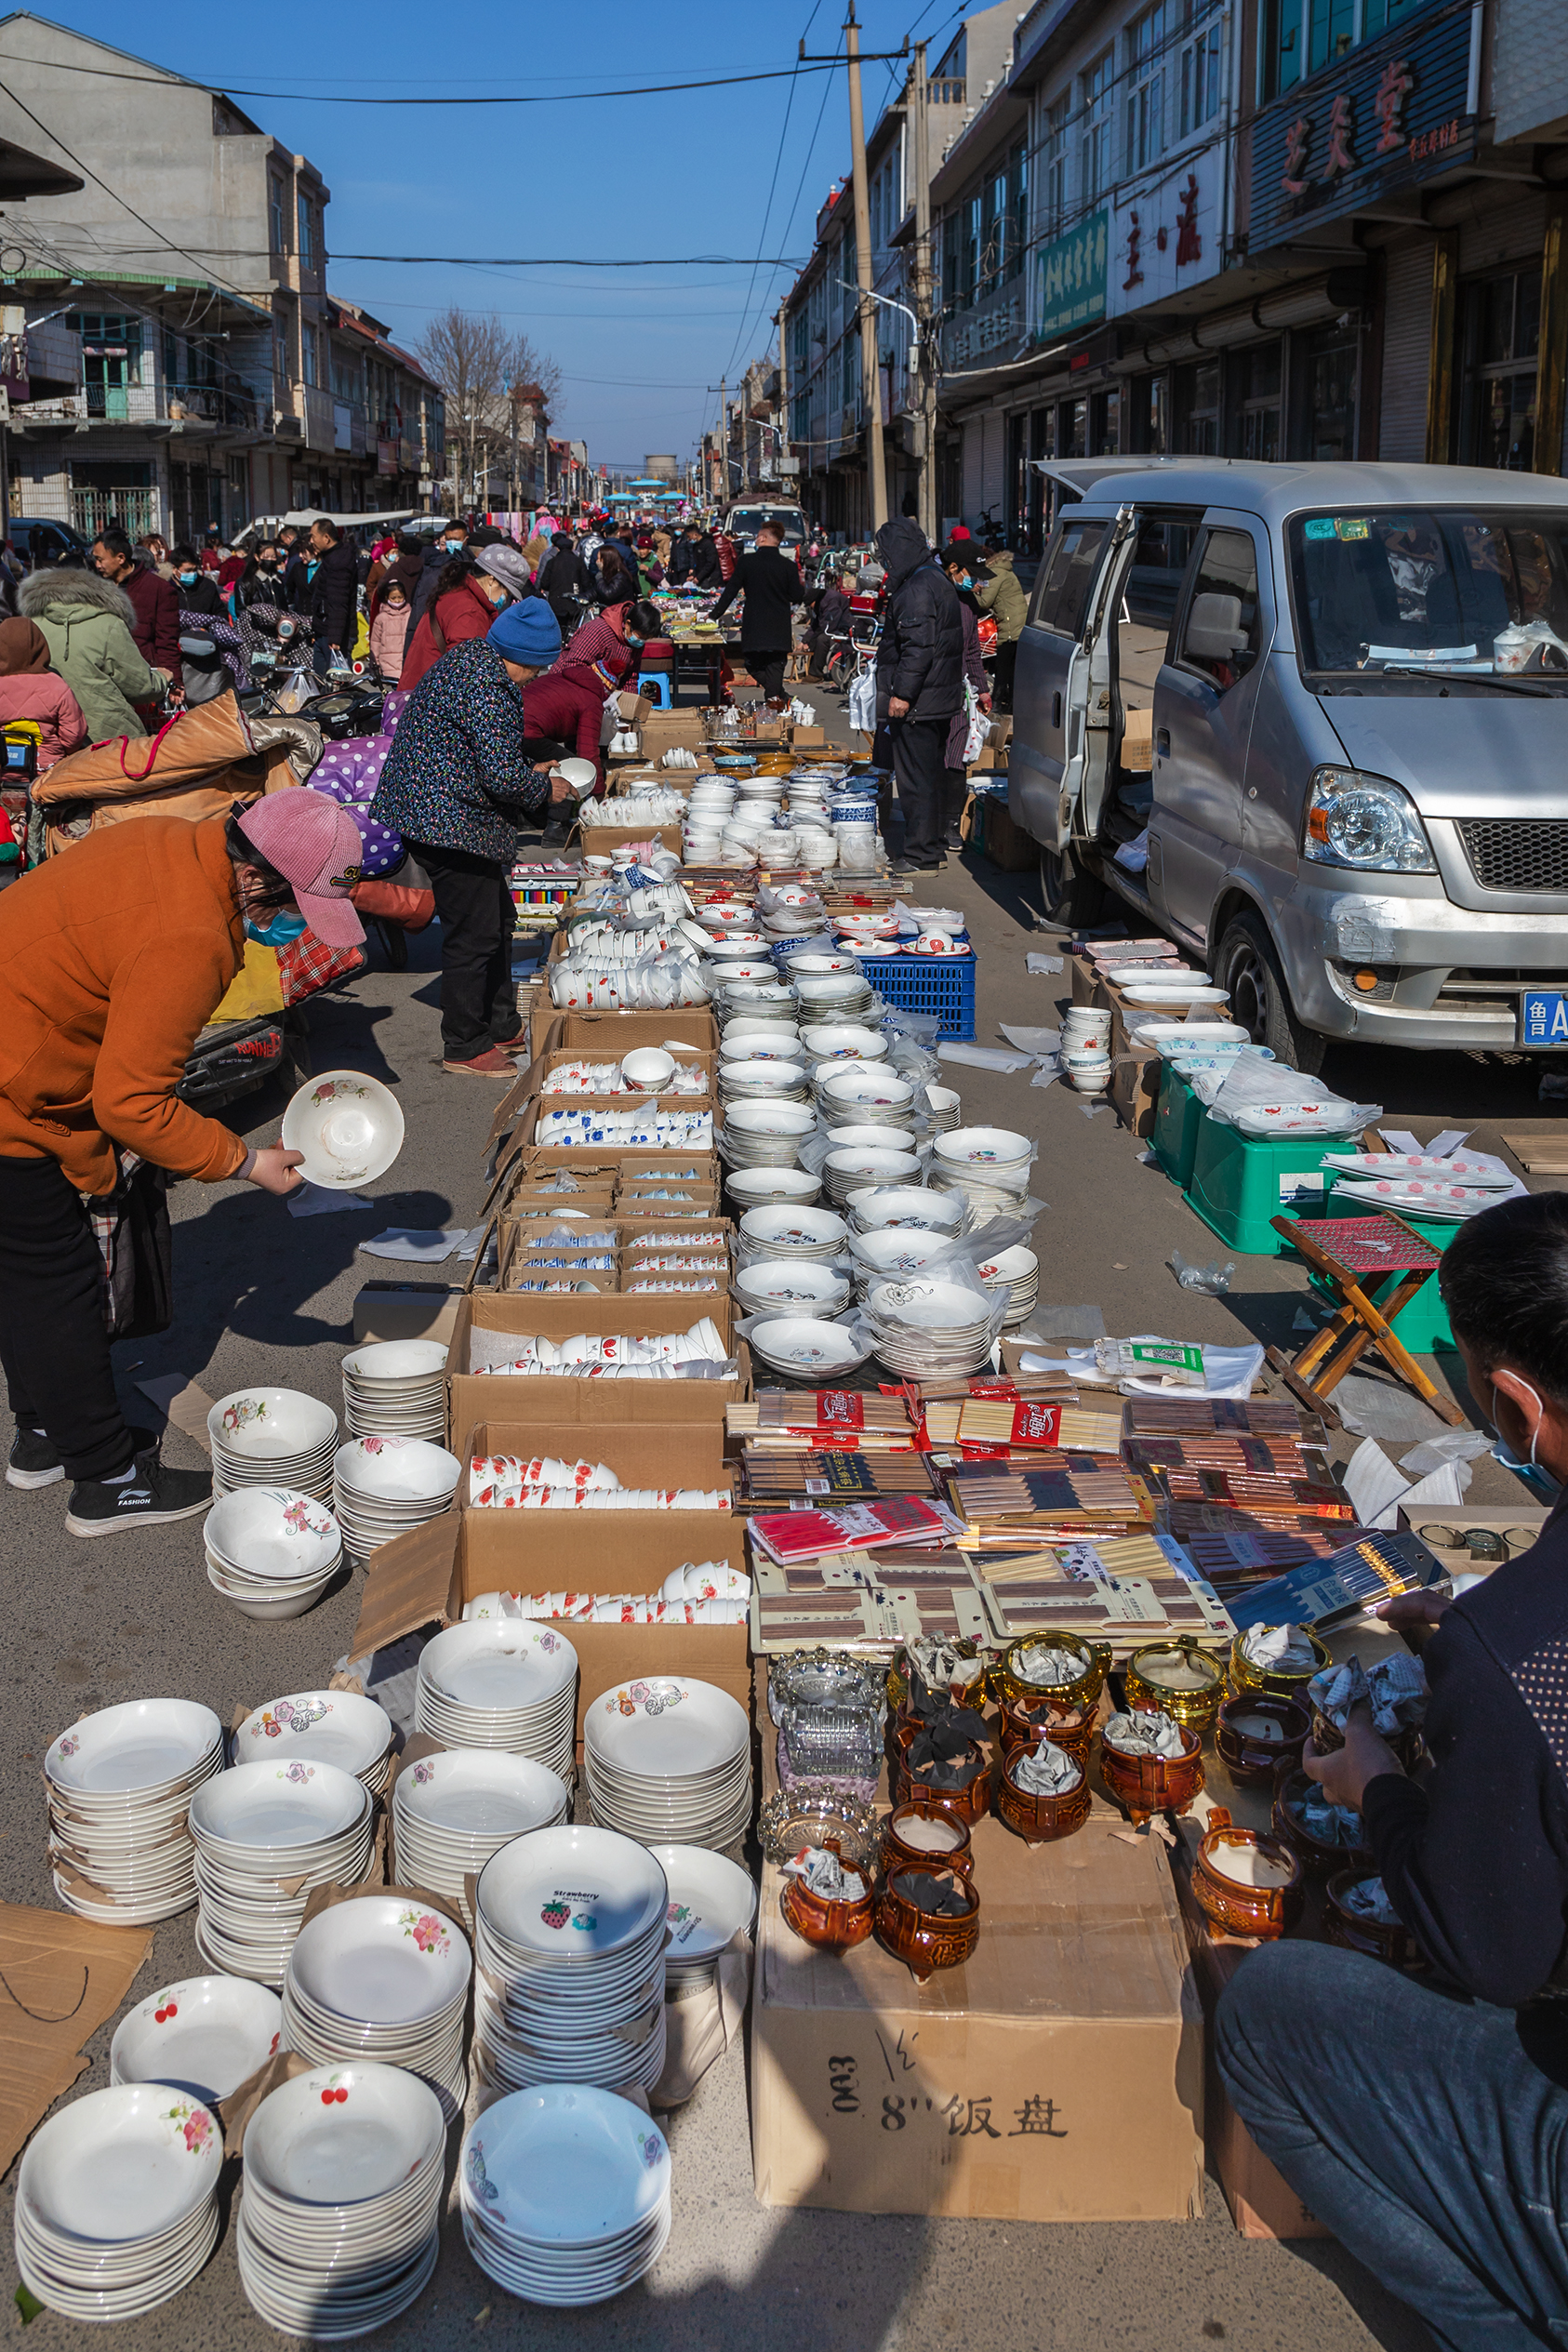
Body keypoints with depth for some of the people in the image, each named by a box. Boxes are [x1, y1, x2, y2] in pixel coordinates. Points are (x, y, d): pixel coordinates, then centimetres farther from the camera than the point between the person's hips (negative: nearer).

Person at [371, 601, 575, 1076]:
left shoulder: (470, 655, 11)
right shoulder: (490, 690, -23)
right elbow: (503, 775, -23)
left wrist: (531, 773, 14)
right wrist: (546, 789, -5)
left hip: (431, 815, 11)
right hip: (453, 824, -11)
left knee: (496, 919, 20)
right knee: (474, 934, -2)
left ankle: (500, 1026, 33)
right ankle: (464, 1047, 9)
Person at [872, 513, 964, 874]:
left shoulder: (918, 588, -18)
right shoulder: (937, 579, 16)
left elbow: (918, 646, -24)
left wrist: (903, 693, -23)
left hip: (917, 703, -11)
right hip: (939, 698, 11)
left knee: (916, 776, -6)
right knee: (933, 772, 16)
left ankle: (920, 854, -3)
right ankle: (933, 844, 24)